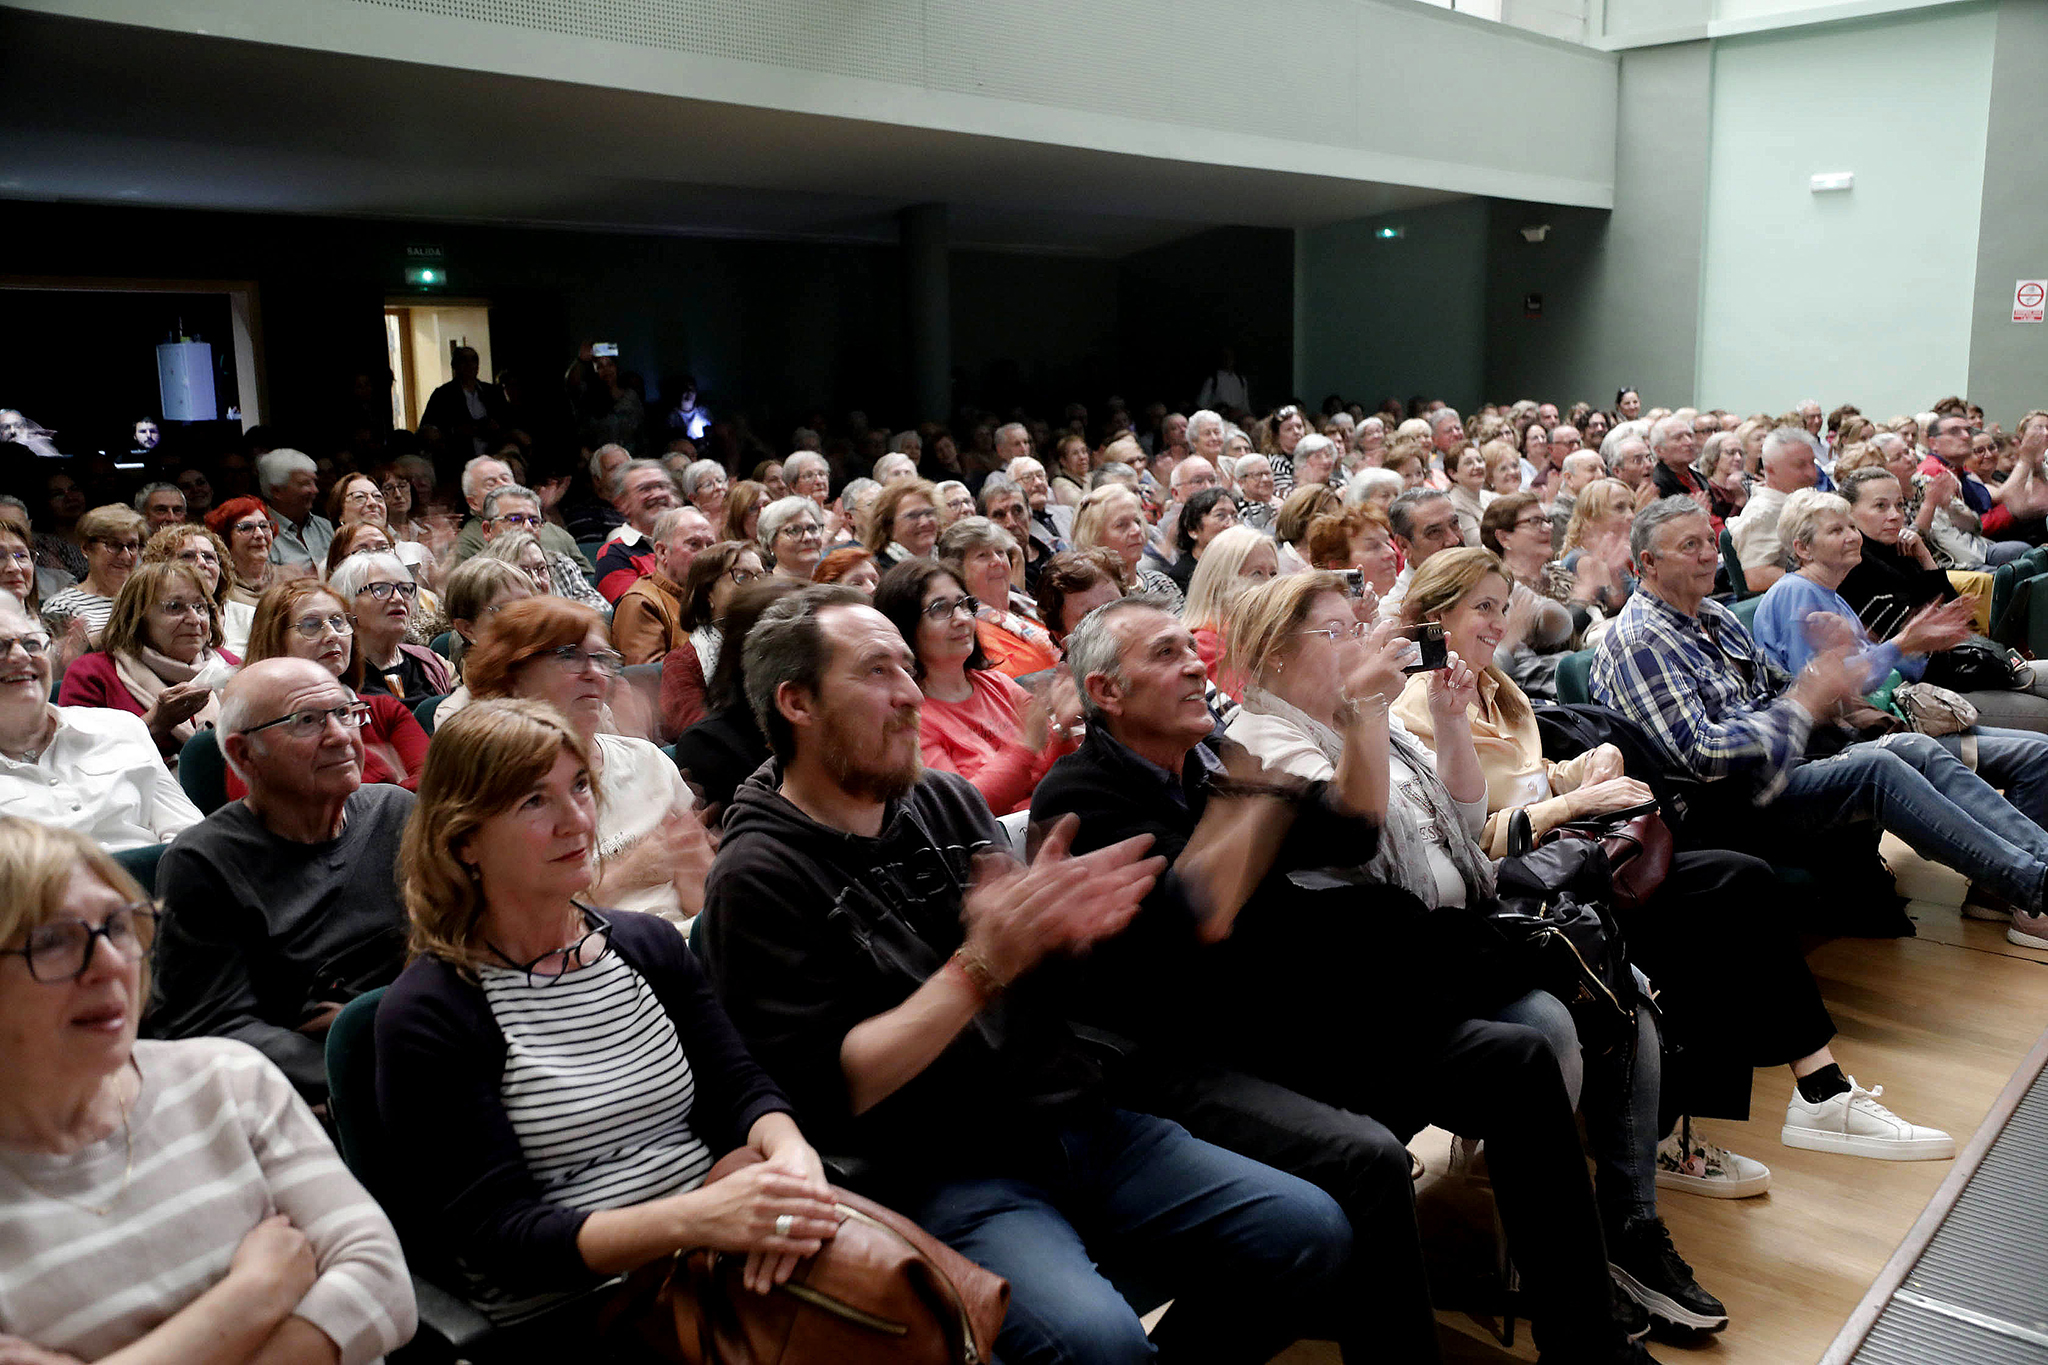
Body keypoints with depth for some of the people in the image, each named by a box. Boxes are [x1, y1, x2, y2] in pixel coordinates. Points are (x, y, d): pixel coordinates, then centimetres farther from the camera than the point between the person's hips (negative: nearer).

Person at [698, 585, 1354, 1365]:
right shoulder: (757, 879, -9)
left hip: (1074, 1118, 6)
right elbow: (825, 1089, -15)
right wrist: (981, 965, -21)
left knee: (1309, 1233, -2)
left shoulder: (948, 800, 9)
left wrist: (1062, 925, -10)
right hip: (942, 1169, -6)